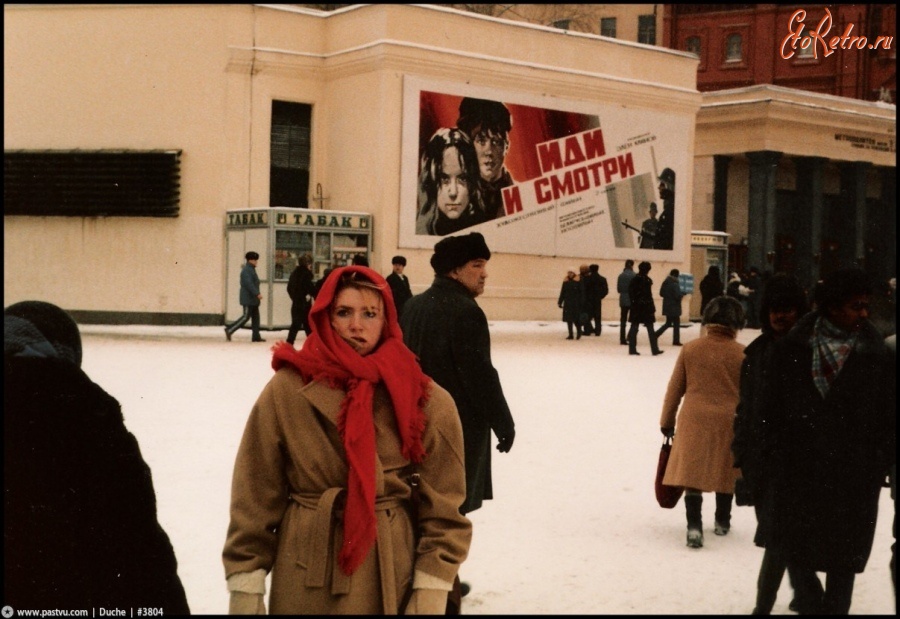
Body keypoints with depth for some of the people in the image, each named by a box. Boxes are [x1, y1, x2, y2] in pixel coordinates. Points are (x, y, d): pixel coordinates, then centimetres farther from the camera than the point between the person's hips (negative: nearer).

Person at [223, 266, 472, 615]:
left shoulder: (424, 399, -6)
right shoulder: (287, 391, -7)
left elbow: (444, 507, -2)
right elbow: (254, 496, -4)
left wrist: (431, 593, -8)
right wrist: (246, 589, -6)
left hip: (390, 577, 0)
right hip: (304, 585, 0)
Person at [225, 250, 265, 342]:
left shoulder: (251, 269, 17)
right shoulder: (246, 270, -15)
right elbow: (249, 284, -24)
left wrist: (257, 293, 17)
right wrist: (257, 294, -27)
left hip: (253, 299, 10)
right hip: (248, 299, -10)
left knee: (255, 316, 8)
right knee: (246, 316, -8)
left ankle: (256, 336, 8)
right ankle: (229, 330, -3)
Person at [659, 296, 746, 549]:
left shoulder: (690, 349, -2)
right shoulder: (742, 354, -5)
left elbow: (675, 389, 3)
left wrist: (667, 422, 13)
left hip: (694, 420, 0)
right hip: (729, 422, 0)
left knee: (693, 472, 2)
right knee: (724, 471, 17)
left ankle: (694, 525, -11)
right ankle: (722, 522, 32)